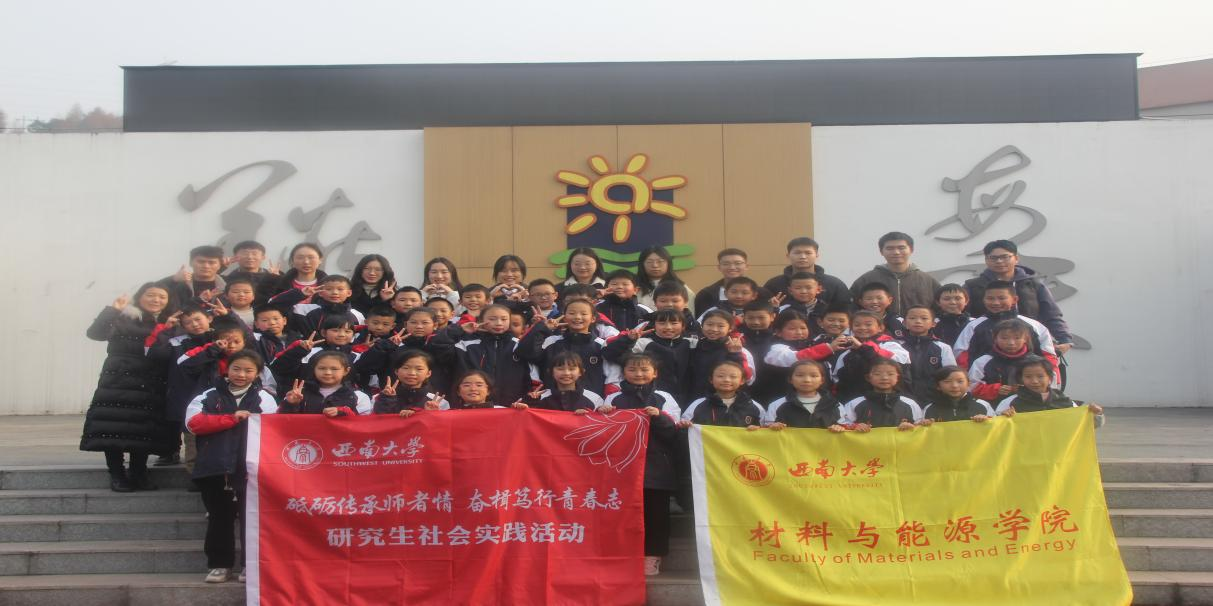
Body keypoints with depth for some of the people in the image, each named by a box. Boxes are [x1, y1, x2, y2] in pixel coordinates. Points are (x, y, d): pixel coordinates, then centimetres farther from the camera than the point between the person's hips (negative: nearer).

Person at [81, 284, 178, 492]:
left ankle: (139, 474, 20)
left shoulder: (171, 325, 12)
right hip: (118, 383, -3)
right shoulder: (123, 318, 0)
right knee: (113, 428, -7)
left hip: (151, 387, 3)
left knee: (144, 430, 5)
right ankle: (117, 475, 5)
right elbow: (94, 333, -14)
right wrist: (112, 310, -20)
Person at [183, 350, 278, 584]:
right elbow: (194, 423, -8)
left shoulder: (264, 398, 5)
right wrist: (232, 418, -15)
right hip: (214, 468, 2)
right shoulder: (209, 396, 7)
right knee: (219, 518, 12)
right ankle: (220, 564, 24)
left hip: (251, 469, -2)